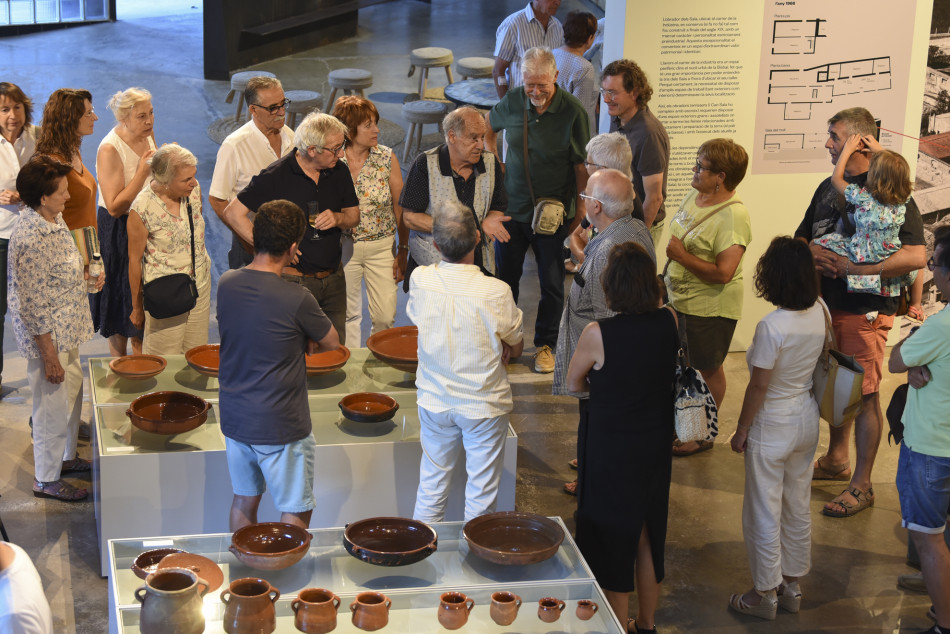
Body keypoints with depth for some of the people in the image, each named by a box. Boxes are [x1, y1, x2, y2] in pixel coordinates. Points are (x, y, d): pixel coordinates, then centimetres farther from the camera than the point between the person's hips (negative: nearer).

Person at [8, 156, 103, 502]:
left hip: (67, 329, 10)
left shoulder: (53, 218, 0)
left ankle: (67, 456, 45)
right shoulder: (31, 238, -30)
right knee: (53, 407, 6)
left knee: (73, 391, 24)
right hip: (48, 336, -10)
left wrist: (84, 276, 4)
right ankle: (46, 479, 24)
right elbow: (32, 307, -26)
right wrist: (49, 356, -21)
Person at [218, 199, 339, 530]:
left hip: (234, 419, 6)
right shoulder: (296, 299, -23)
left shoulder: (226, 283, -5)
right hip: (281, 428, -6)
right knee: (295, 514, 9)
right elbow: (332, 342, -6)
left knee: (244, 501, 22)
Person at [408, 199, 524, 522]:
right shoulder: (496, 292, -23)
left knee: (431, 487, 19)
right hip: (485, 405, -3)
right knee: (481, 494, 13)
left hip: (434, 402, 3)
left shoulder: (420, 280, -15)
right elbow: (516, 347, -8)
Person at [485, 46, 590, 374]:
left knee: (552, 283, 9)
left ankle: (545, 344, 28)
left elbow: (581, 164, -8)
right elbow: (488, 127, 16)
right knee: (505, 276, 14)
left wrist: (580, 207, -5)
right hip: (512, 206, 3)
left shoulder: (573, 111, -16)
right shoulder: (512, 102, -7)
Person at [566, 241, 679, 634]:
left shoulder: (598, 334, -23)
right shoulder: (669, 323, -10)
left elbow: (573, 385, -6)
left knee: (612, 540, 12)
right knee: (647, 535, 21)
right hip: (656, 447, 5)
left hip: (610, 450, -5)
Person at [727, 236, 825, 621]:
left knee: (764, 514, 9)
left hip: (772, 427, -7)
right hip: (807, 420, 7)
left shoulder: (771, 327, -28)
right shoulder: (820, 312, -8)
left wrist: (741, 430, -8)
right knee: (798, 506, 20)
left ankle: (765, 594, 22)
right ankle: (792, 585, 34)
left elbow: (758, 387, -19)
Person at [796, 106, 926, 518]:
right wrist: (813, 253, -4)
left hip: (866, 310, -7)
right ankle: (836, 460, 35)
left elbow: (916, 256, -20)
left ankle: (861, 485, 7)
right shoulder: (829, 187, 13)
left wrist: (854, 268, -23)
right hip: (828, 304, 7)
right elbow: (801, 237, 20)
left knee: (864, 395, -2)